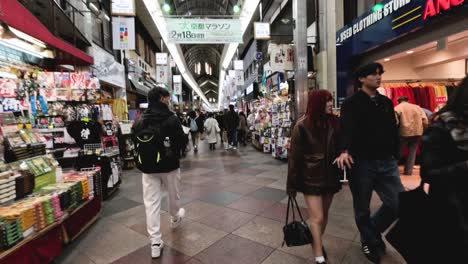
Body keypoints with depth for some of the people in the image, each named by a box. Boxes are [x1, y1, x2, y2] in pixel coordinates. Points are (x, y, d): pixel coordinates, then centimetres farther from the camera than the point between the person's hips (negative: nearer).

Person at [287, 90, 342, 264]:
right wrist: (292, 183, -9)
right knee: (317, 218, 0)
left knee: (324, 214, 17)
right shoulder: (302, 125, -13)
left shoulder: (334, 122, -1)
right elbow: (294, 155, -11)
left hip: (329, 175, 5)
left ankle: (317, 242, 41)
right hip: (311, 177, -4)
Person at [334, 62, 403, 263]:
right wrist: (345, 151, -37)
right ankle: (369, 241, 35)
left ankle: (373, 230, 33)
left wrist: (395, 156, 14)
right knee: (362, 208, 9)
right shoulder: (351, 104, -5)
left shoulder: (386, 102, 13)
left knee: (398, 204, 5)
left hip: (387, 162, 5)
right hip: (362, 162, -5)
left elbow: (393, 131, 16)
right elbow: (347, 129, -21)